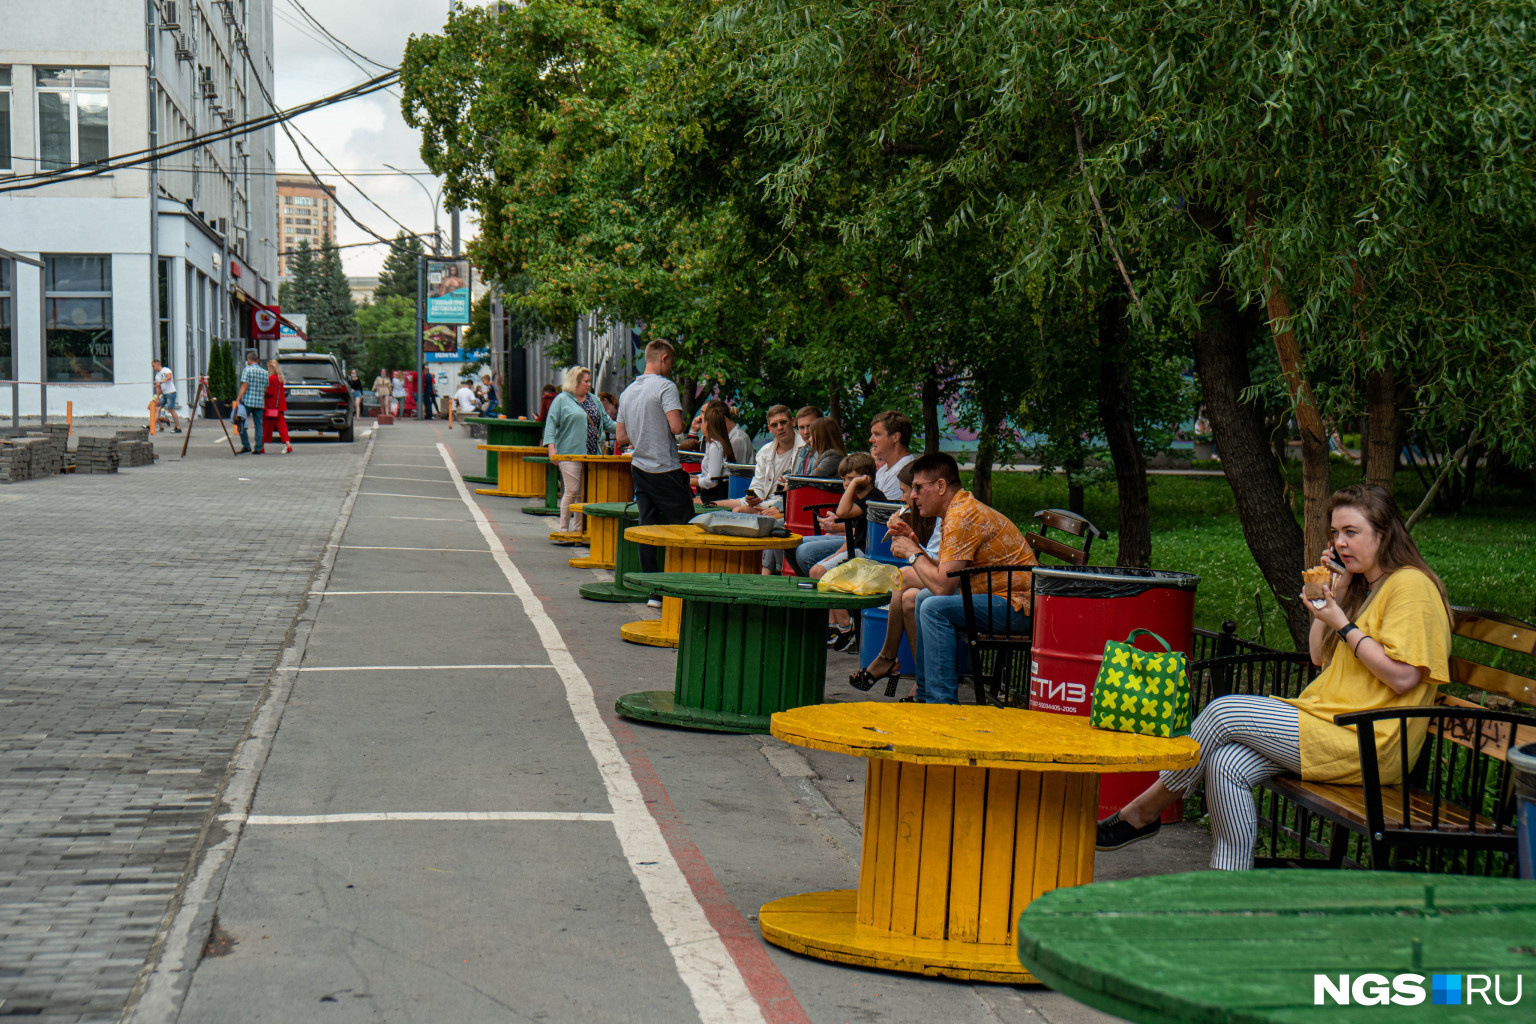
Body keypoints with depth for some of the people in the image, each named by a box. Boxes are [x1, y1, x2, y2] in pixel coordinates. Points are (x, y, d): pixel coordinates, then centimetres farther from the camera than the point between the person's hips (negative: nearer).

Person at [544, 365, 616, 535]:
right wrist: (551, 446, -17)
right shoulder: (562, 400, 0)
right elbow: (551, 423, -5)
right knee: (572, 491, -10)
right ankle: (563, 528, -1)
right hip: (570, 454, -6)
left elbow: (606, 422, 22)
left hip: (592, 455, 6)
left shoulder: (594, 400, 17)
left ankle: (578, 528, 14)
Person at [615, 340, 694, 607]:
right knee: (683, 527, 0)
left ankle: (652, 591, 8)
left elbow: (621, 437, 14)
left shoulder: (627, 392, 11)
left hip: (639, 468, 7)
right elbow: (676, 427, -21)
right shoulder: (665, 387, -12)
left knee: (648, 528, 7)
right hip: (665, 470, -7)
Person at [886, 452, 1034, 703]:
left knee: (935, 608, -24)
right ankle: (925, 695, 21)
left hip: (1018, 606, -11)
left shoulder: (962, 517, -19)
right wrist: (914, 545, 5)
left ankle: (943, 703, -19)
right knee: (923, 599, 18)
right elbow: (943, 576, 14)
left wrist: (912, 554, -9)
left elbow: (942, 586, -23)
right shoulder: (961, 509, 14)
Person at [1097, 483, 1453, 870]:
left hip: (1365, 744, -9)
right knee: (1226, 764, -14)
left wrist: (1343, 624, -13)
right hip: (1331, 724, 9)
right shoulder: (1363, 585, 21)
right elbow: (1319, 657, 19)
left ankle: (1143, 811, -1)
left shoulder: (1410, 585, -8)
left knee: (1224, 712, -17)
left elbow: (1402, 677, -17)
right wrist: (1335, 593, 9)